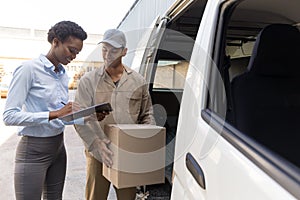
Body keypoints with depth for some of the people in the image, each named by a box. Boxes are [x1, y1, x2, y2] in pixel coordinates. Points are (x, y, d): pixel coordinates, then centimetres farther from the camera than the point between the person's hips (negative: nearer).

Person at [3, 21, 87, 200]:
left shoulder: (64, 74, 9)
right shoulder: (29, 69, -13)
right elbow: (9, 116, -17)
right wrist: (54, 114, -25)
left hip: (58, 145, 7)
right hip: (33, 149, -7)